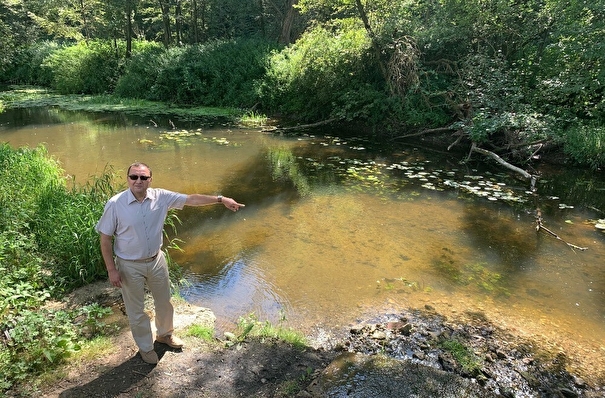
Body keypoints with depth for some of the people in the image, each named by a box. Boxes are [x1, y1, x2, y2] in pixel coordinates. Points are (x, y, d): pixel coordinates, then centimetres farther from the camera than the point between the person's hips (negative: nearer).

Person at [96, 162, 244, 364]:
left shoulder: (161, 196, -12)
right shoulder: (115, 204, -20)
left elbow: (191, 199, -8)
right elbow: (105, 238, -12)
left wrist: (220, 199, -15)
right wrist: (111, 269, -12)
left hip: (156, 260, 4)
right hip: (130, 266, -3)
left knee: (164, 301, 22)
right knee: (136, 310, 14)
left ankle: (165, 334, 50)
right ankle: (145, 347, 39)